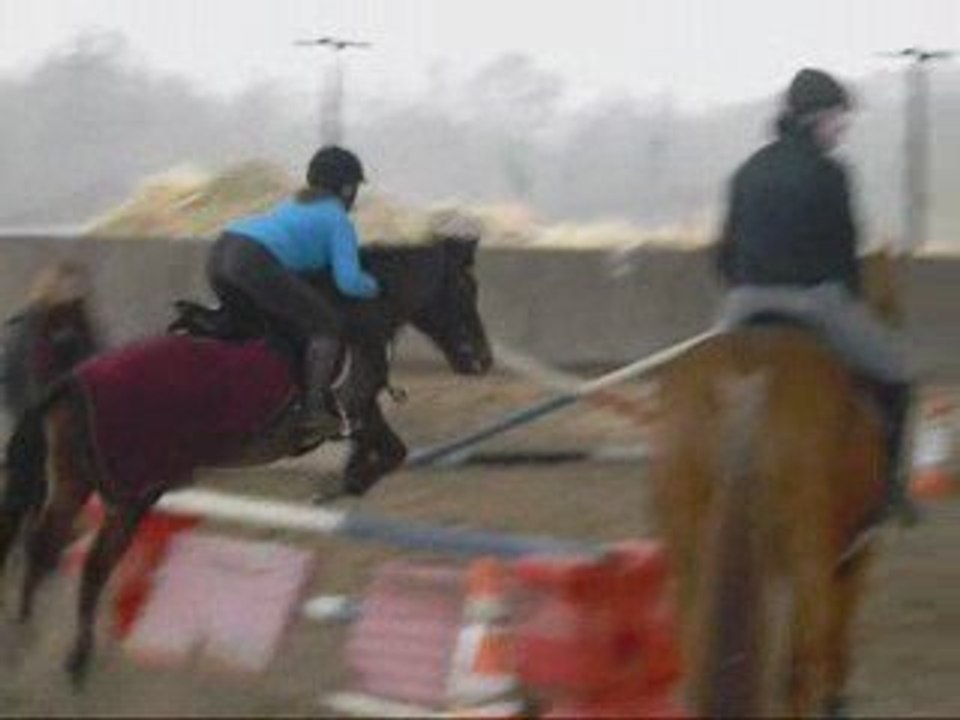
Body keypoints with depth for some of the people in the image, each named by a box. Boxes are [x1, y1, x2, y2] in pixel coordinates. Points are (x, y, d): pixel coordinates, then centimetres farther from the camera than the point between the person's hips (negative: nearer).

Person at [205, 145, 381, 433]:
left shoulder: (294, 203, 34)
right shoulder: (339, 220, 11)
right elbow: (348, 282, 1)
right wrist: (374, 287, 21)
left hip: (217, 257, 8)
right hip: (255, 263, -8)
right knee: (327, 327, 1)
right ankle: (314, 410, -9)